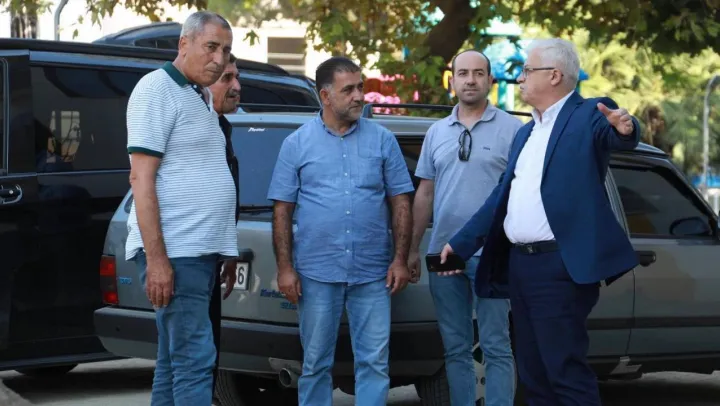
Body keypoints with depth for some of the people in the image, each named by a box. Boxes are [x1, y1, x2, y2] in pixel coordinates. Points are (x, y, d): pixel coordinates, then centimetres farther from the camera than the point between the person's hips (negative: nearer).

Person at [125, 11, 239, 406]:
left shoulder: (202, 97, 18)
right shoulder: (158, 90, -8)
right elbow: (141, 179, -14)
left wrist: (228, 252, 18)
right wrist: (156, 258, -21)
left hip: (201, 250, 9)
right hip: (174, 251, -9)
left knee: (174, 362, 10)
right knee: (194, 359, -12)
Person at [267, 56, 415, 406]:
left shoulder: (382, 140, 6)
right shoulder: (297, 144, 4)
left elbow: (401, 204, 7)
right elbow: (282, 211, 4)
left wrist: (400, 259, -1)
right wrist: (285, 268, -3)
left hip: (373, 273, 1)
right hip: (317, 272, 0)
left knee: (374, 362, 0)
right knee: (315, 364, 7)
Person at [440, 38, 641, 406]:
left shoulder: (588, 116, -4)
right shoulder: (526, 133, 19)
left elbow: (614, 135, -27)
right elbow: (501, 196, 22)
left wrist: (625, 128, -50)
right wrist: (460, 243, 22)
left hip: (560, 266, -8)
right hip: (520, 264, 9)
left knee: (566, 371, -9)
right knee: (532, 373, 11)